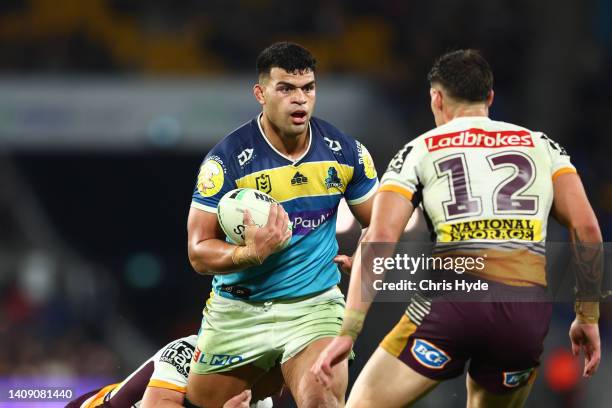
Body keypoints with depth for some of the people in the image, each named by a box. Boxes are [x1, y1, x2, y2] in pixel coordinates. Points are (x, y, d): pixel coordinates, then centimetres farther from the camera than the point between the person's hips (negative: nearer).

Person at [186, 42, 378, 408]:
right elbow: (199, 253, -11)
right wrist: (252, 253, -29)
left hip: (315, 306, 0)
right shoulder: (228, 158, -12)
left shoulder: (345, 152, -2)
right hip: (239, 310, 0)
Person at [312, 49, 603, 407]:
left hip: (452, 298, -3)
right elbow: (586, 228, 8)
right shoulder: (541, 145, 20)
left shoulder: (418, 152, 15)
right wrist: (588, 317, 14)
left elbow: (379, 240, 2)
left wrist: (348, 332, -1)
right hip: (529, 311, 3)